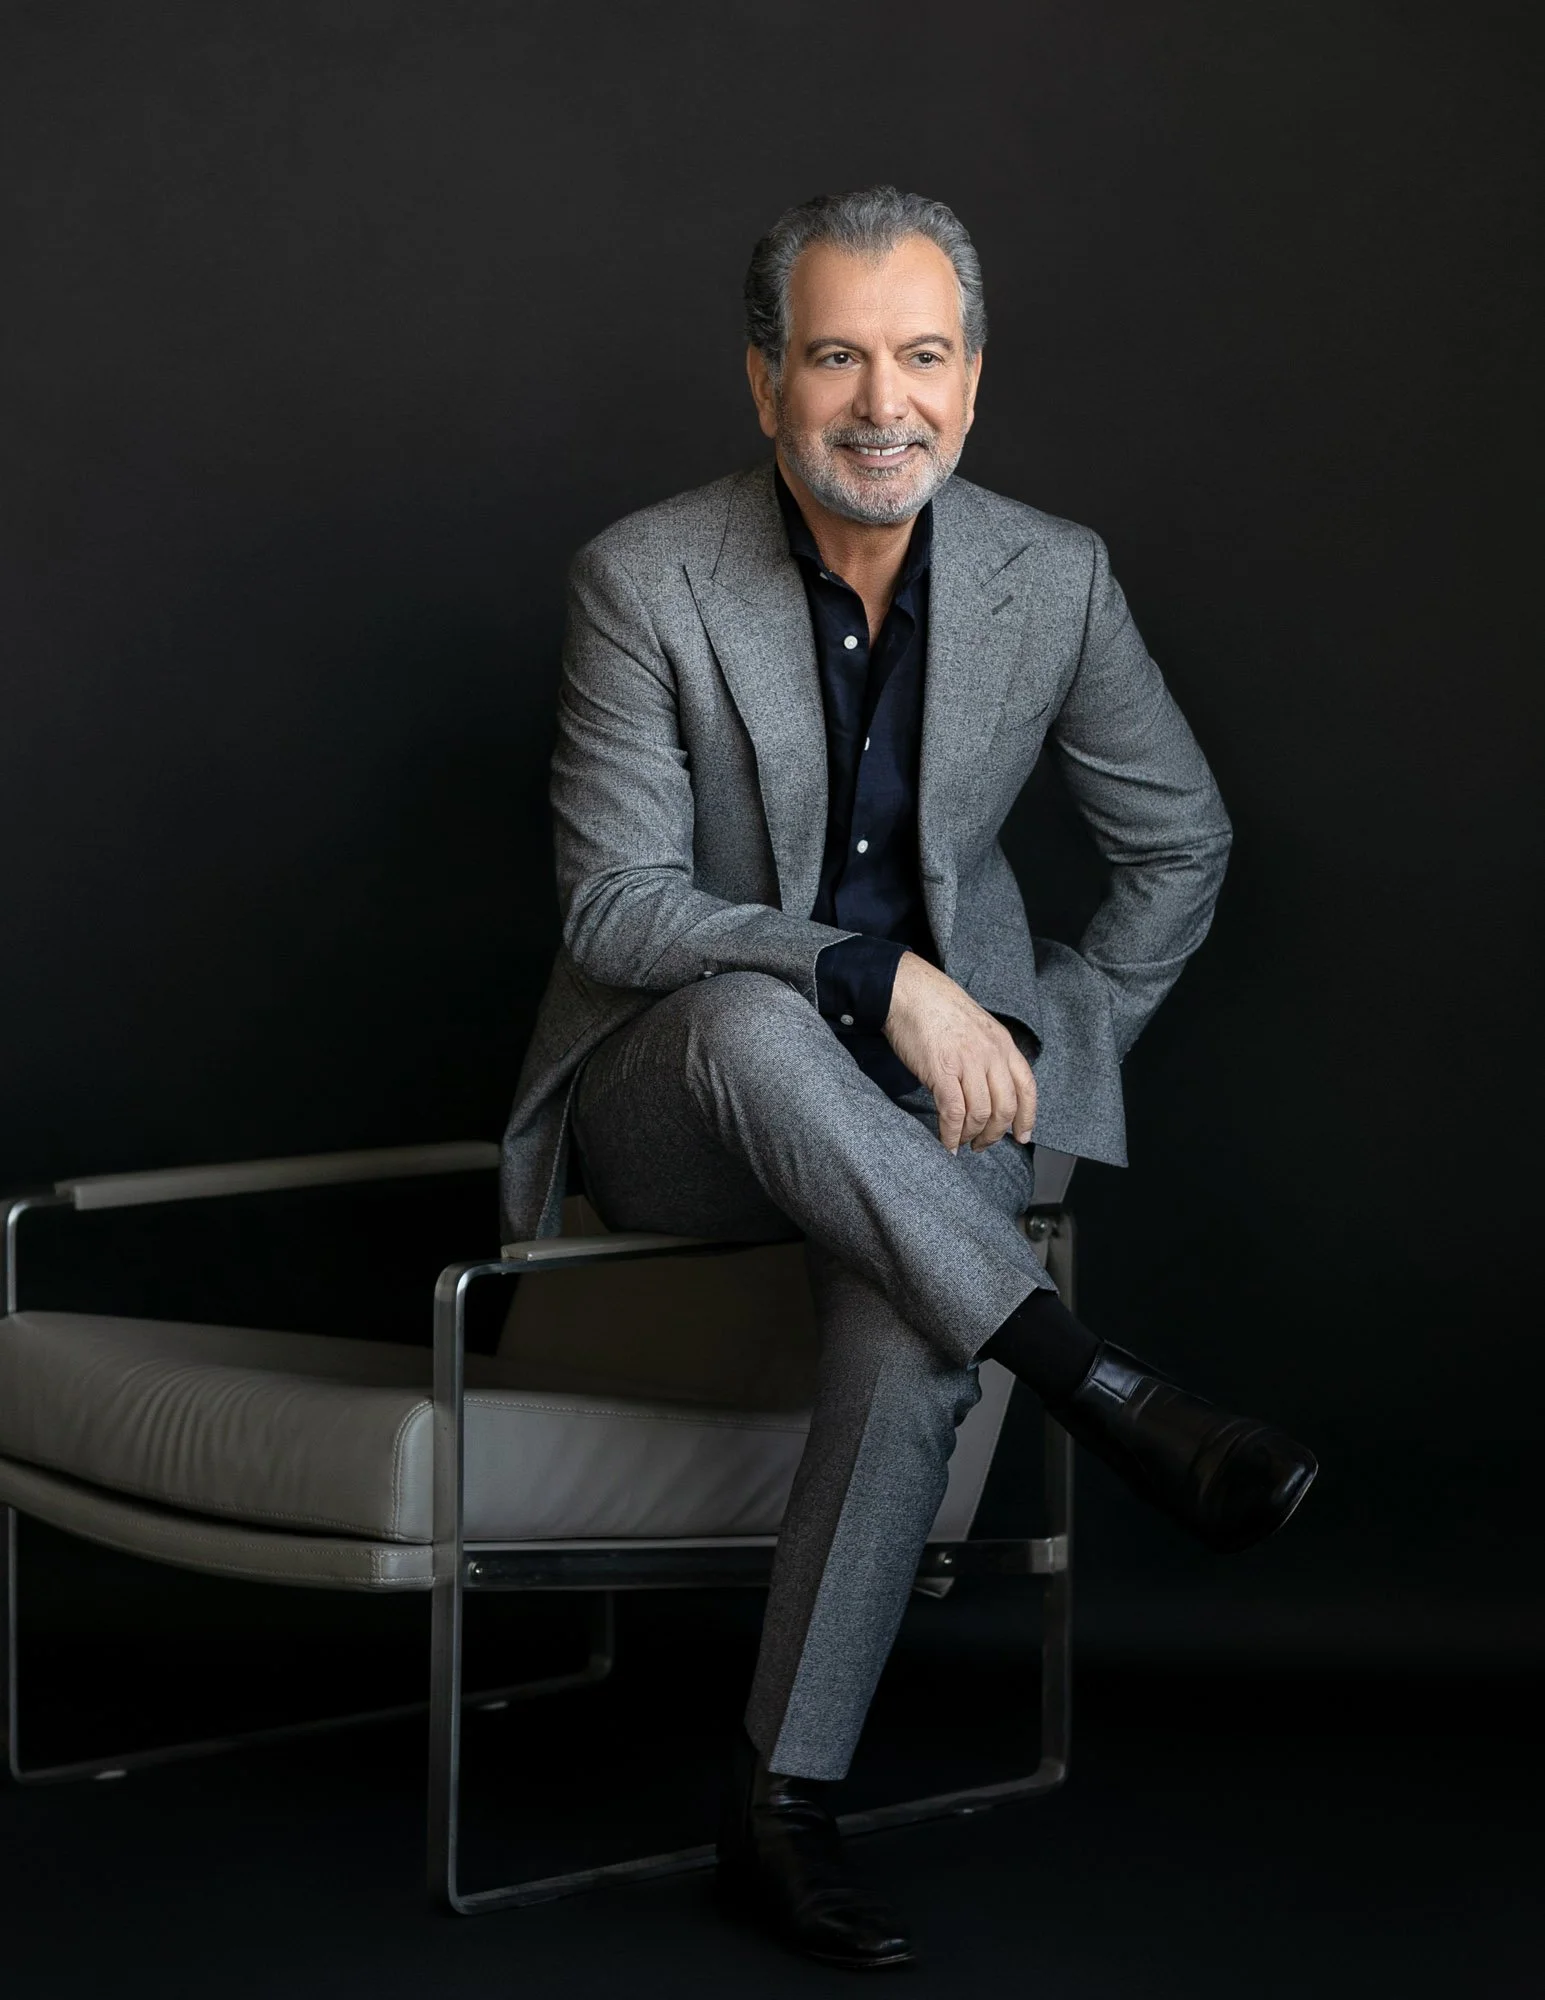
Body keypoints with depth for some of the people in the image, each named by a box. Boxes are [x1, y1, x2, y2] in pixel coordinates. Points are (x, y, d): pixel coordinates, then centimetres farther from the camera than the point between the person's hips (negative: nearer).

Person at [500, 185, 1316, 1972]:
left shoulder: (1052, 580, -3)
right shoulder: (645, 578, -11)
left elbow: (1180, 846, 10)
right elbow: (615, 905, -15)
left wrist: (1039, 1051, 0)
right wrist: (879, 978, -26)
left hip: (916, 1097, 2)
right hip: (674, 1095, -1)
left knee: (910, 1342, -30)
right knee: (752, 1014, -38)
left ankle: (779, 1812, -16)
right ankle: (1102, 1391, -32)